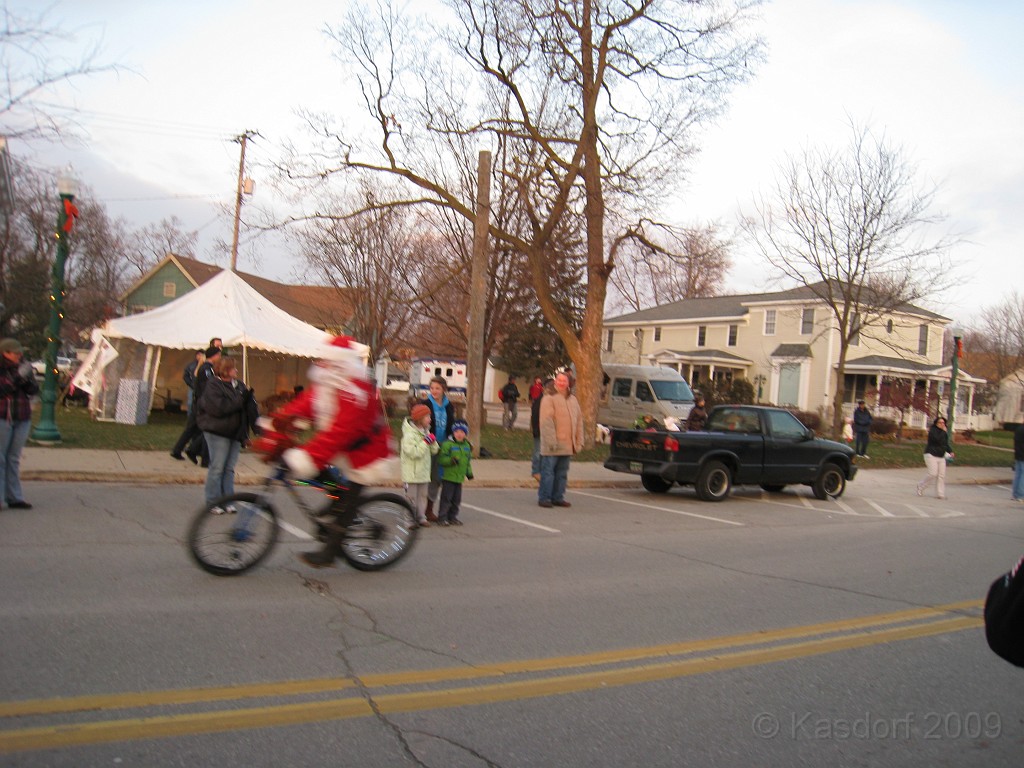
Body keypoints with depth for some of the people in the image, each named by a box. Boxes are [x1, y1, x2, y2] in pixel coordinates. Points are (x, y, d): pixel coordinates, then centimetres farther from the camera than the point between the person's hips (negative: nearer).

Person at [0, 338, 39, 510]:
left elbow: (34, 391, 3)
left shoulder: (24, 367, 10)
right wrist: (19, 376, -21)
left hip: (22, 419, 4)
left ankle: (14, 498, 8)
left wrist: (28, 378, -13)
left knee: (14, 459, 7)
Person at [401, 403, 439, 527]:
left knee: (422, 495, 12)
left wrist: (433, 441, -6)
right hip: (411, 473, -8)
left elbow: (434, 451, 13)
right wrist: (425, 442, -20)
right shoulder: (409, 434, -14)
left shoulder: (426, 432, 11)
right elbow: (413, 452, -25)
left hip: (424, 472, 8)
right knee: (411, 497, -2)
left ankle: (421, 517, 20)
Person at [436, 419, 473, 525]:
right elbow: (441, 459, -16)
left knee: (456, 499, 12)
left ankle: (452, 517, 23)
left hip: (460, 477, 6)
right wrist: (451, 460, -29)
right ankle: (442, 517, 4)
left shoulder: (467, 446, 12)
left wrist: (469, 472, 17)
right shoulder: (447, 444, -11)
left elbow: (468, 461, 23)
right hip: (448, 477, -6)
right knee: (446, 498, -4)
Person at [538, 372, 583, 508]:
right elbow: (546, 421, -14)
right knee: (548, 471, -2)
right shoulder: (549, 398, -6)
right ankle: (544, 498, 4)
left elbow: (579, 420, 16)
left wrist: (579, 441, 9)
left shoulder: (573, 399, 15)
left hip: (567, 445, 6)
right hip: (552, 445, -6)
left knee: (562, 473, 11)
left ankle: (558, 498, 19)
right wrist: (551, 441, -20)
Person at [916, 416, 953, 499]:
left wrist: (950, 451, 7)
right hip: (931, 455, -7)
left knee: (941, 475, -1)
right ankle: (921, 486, 6)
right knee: (933, 474, -15)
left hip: (941, 457, 7)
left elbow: (946, 444, 23)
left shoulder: (944, 433, 13)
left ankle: (940, 494, 2)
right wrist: (944, 431, -18)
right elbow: (938, 440, -26)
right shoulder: (933, 431, -9)